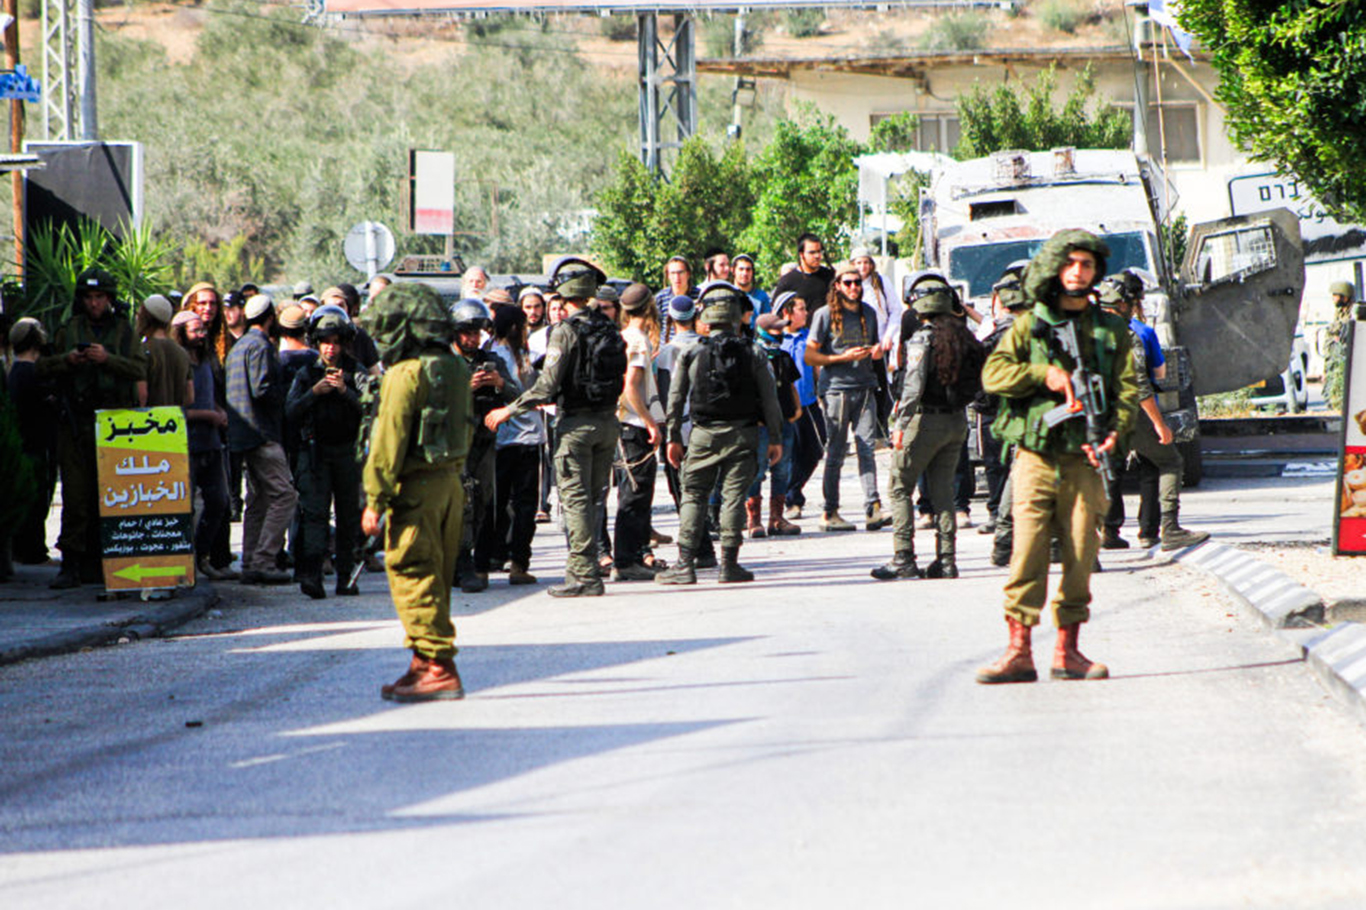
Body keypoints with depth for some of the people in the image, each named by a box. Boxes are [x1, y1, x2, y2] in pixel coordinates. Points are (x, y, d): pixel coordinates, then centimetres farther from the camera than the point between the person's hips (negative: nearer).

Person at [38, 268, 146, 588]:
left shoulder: (123, 330, 8)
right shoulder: (69, 330, 10)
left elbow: (140, 370, -5)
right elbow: (42, 368, 9)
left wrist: (108, 359, -20)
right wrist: (67, 360, -10)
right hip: (75, 425, 0)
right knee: (75, 495, -5)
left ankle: (95, 562, 8)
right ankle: (70, 564, -6)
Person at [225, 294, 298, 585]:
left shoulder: (239, 346, 20)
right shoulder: (260, 346, -11)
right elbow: (262, 389, -20)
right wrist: (286, 393, -4)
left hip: (244, 434, 10)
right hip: (262, 433, -10)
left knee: (258, 499, 12)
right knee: (284, 495, -11)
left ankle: (251, 565, 11)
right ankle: (262, 562, -17)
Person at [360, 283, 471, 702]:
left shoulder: (406, 375, -15)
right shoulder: (455, 369, 11)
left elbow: (389, 442, -16)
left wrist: (375, 499, -13)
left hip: (415, 486, -9)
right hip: (450, 481, 9)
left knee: (413, 576, -6)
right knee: (434, 578, 15)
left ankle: (437, 667, -11)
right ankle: (427, 664, 20)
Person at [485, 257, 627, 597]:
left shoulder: (567, 331, -13)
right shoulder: (610, 329, 7)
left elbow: (547, 384, -18)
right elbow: (619, 378, 13)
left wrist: (509, 411, -9)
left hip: (577, 422, -7)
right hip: (608, 421, 7)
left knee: (576, 498, -3)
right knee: (592, 497, 13)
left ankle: (583, 575, -6)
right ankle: (586, 569, 17)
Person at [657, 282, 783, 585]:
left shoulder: (691, 354, -1)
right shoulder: (752, 353, -1)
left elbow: (676, 398, 2)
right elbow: (769, 398, 0)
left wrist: (673, 438, 9)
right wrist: (775, 438, 7)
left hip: (704, 435, 0)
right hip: (743, 434, 0)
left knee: (693, 496, 5)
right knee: (734, 497, 3)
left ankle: (685, 564, 0)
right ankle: (729, 564, 2)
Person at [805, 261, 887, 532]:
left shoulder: (868, 313, 15)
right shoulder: (825, 315, -1)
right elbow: (810, 356, -3)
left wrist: (876, 353, 4)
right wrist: (843, 357, -13)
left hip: (865, 388, 4)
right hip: (836, 389, -4)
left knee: (867, 448, -5)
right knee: (835, 453, 0)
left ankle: (873, 510, -11)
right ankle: (829, 513, 5)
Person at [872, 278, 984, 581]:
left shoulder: (923, 338, -13)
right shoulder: (964, 337, 5)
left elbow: (914, 385, -19)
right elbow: (978, 382, 9)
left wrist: (901, 424, -17)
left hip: (926, 419, -6)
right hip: (957, 420, 6)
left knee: (900, 486, 2)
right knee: (943, 489, 12)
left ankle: (904, 558, -3)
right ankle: (946, 559, 8)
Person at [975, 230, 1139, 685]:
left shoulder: (1111, 330, 11)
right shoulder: (1029, 326, 7)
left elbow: (1128, 388, 4)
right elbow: (993, 373, -3)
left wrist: (1114, 431, -14)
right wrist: (1044, 374, -16)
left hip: (1085, 460, 2)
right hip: (1035, 456, -1)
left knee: (1080, 557, 2)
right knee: (1027, 552, -7)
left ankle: (1068, 651, 10)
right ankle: (1019, 651, -4)